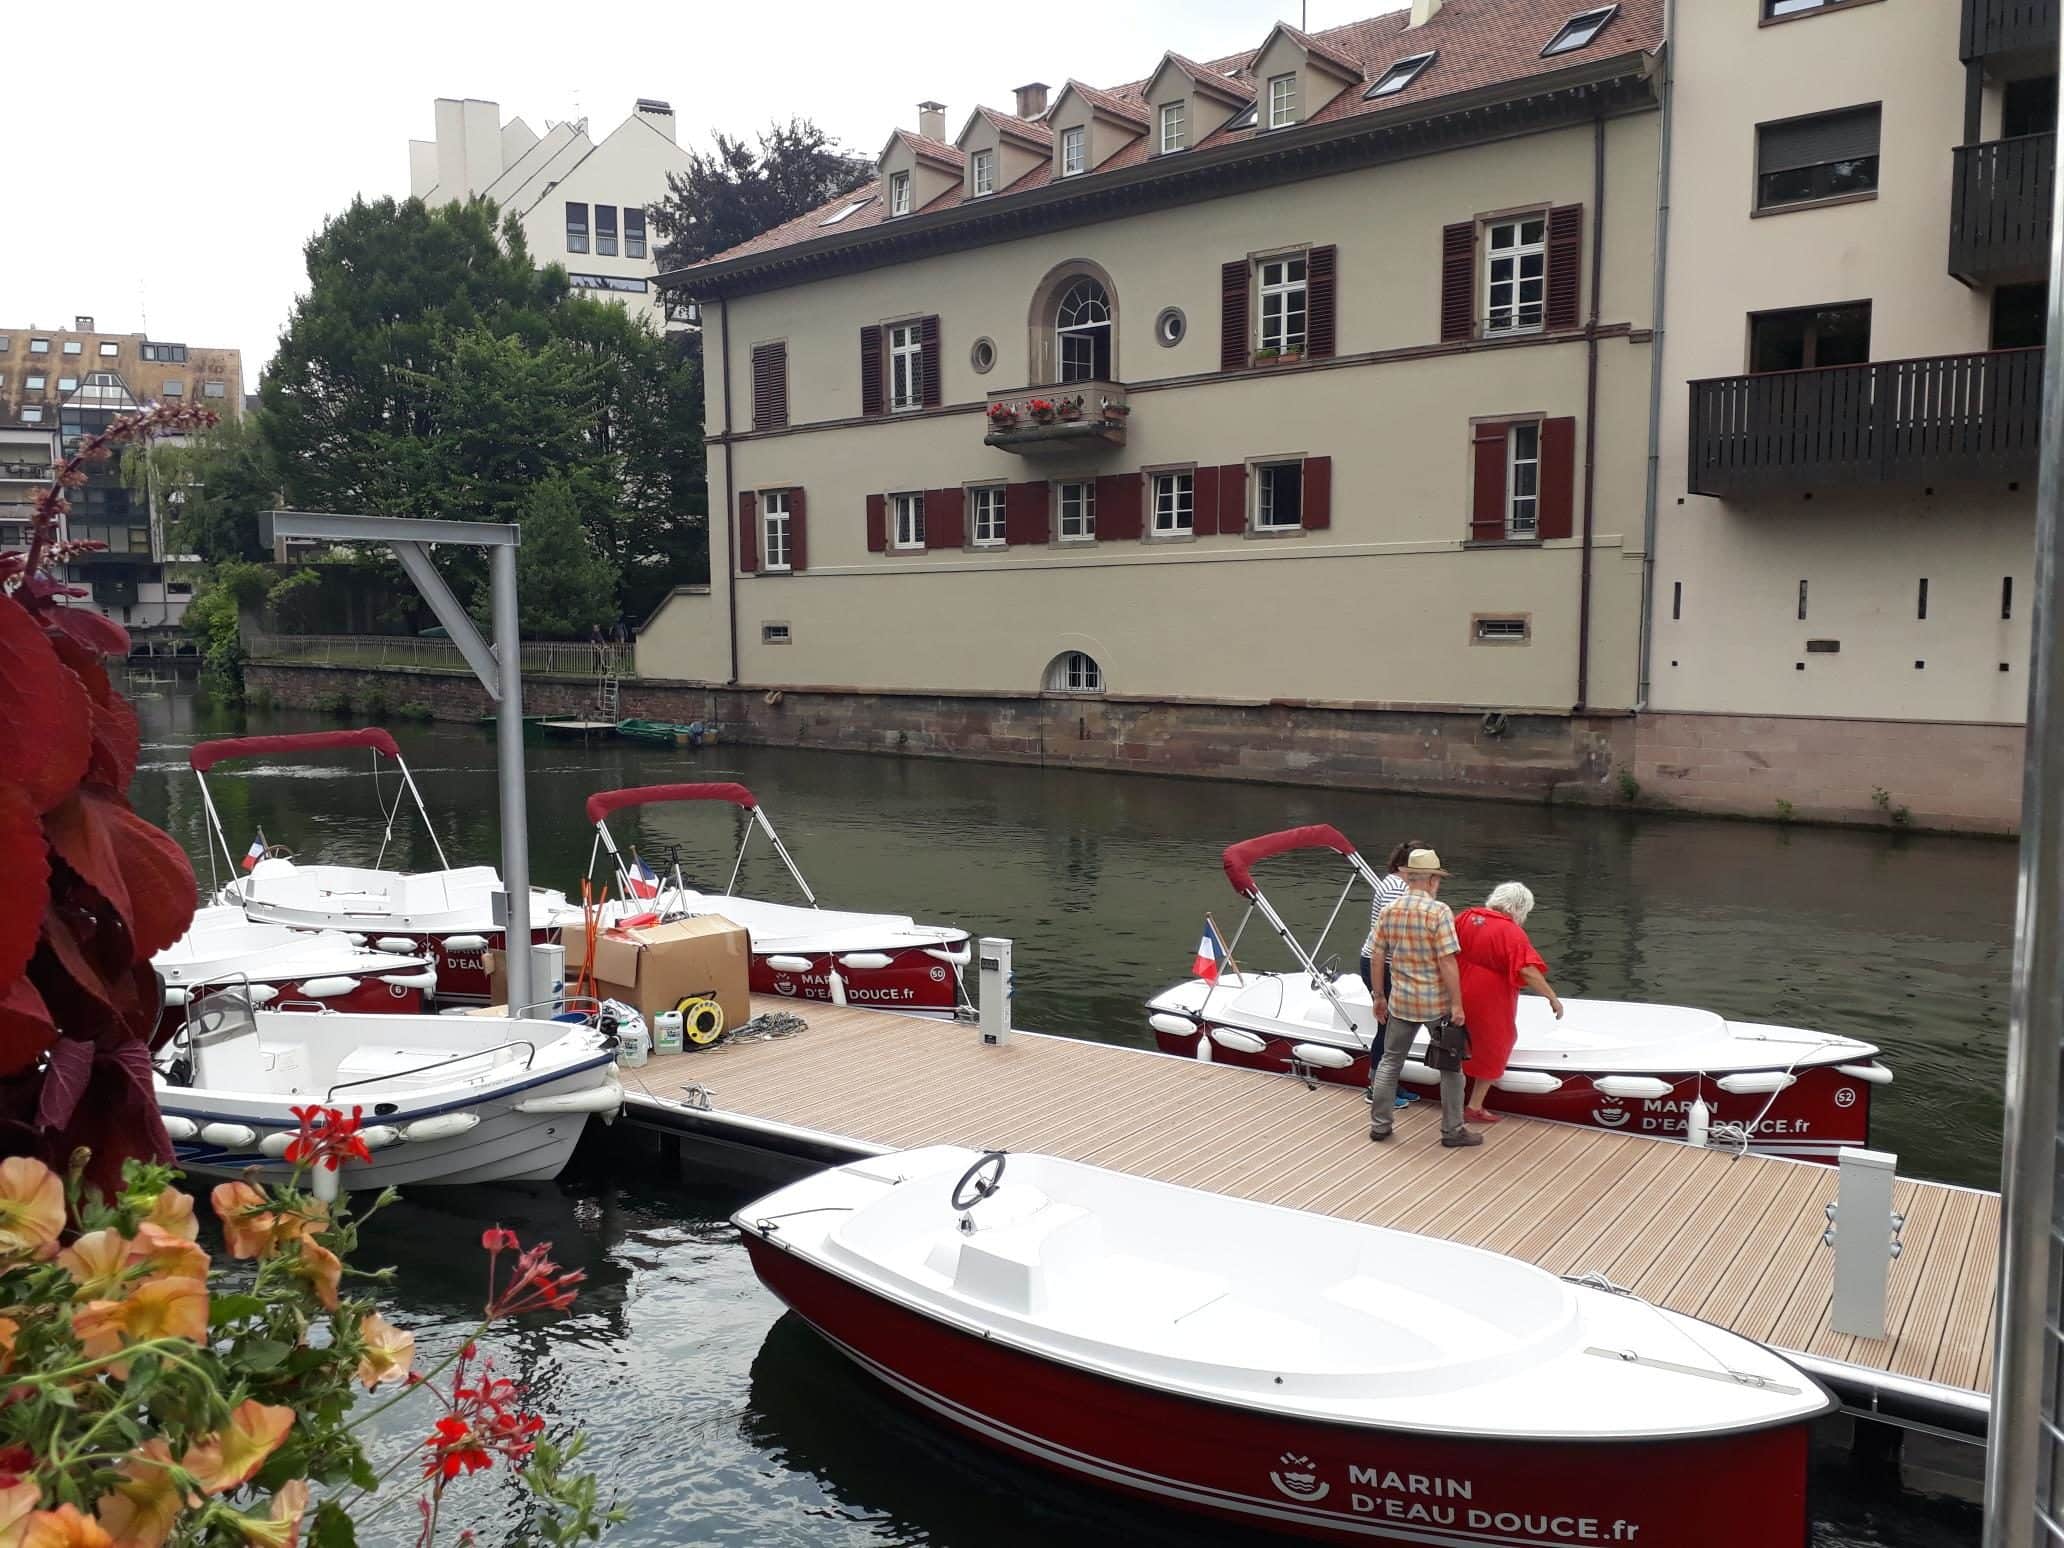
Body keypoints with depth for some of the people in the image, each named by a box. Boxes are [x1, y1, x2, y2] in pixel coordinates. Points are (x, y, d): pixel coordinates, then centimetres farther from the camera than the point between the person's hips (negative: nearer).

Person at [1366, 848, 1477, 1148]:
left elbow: (1376, 958, 5)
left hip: (1400, 1002, 5)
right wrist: (1457, 1005, -13)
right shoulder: (1439, 912, -15)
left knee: (1390, 1061, 16)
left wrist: (1379, 996, 15)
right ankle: (1452, 1131, 16)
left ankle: (1379, 1124, 21)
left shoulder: (1388, 912, 1)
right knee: (1450, 1065, 10)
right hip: (1437, 1003, -4)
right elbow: (1447, 962, -19)